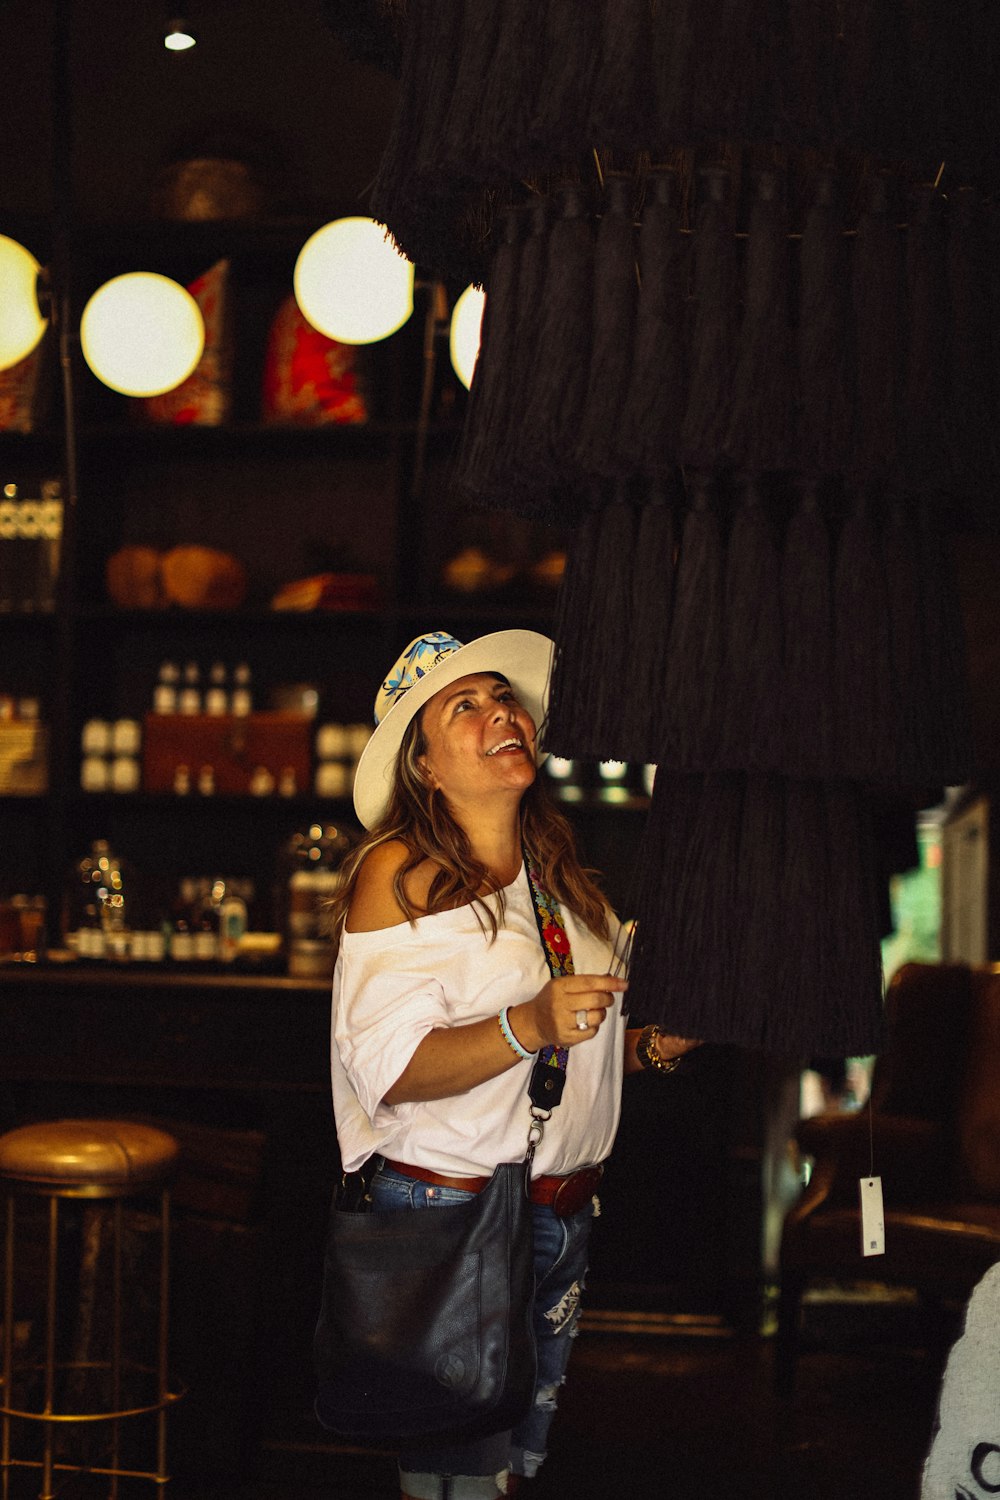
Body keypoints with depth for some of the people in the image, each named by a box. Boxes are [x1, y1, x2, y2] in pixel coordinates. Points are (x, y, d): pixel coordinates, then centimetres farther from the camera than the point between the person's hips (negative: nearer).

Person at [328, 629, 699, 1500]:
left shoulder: (560, 867, 12)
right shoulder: (397, 873, -9)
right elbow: (388, 1068, -18)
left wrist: (644, 1047, 5)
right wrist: (529, 1027, -30)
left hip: (564, 1214, 7)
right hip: (449, 1208, -7)